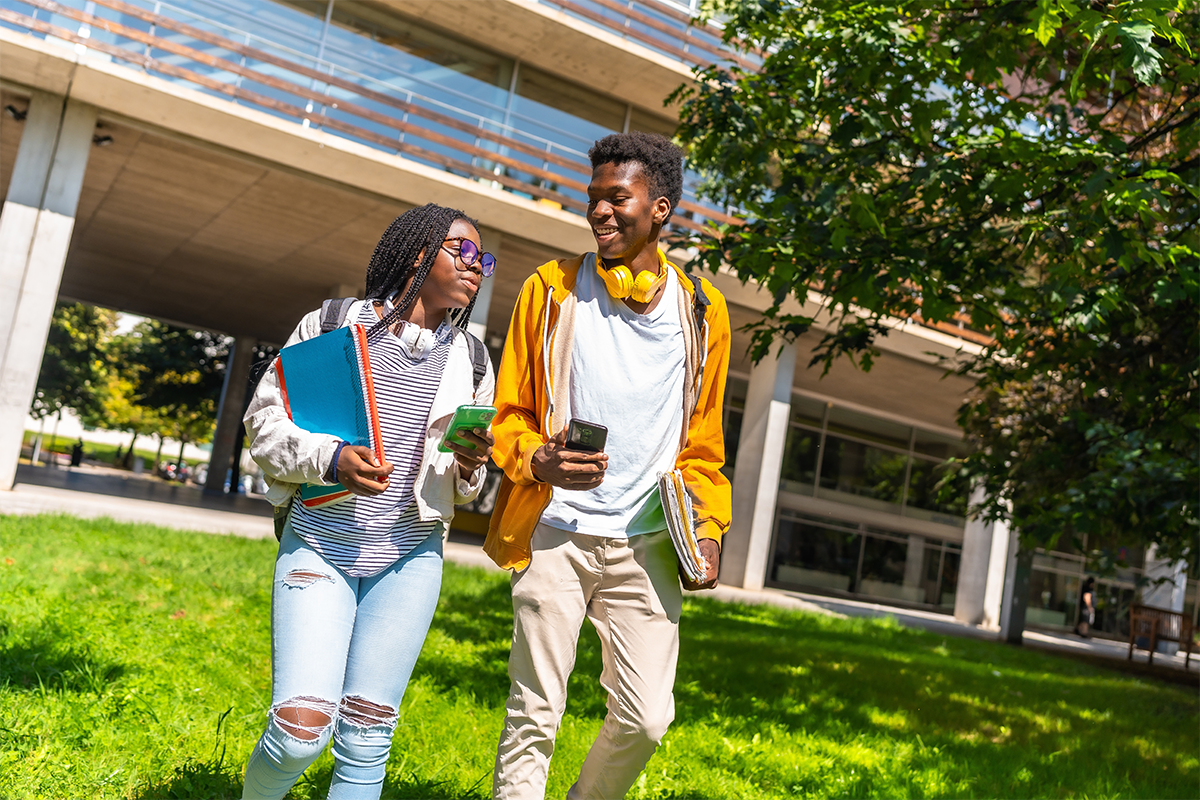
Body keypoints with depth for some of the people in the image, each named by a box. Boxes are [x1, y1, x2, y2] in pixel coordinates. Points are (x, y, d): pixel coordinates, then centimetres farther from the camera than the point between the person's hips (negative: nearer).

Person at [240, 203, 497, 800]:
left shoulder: (470, 360, 10)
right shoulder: (331, 325, 0)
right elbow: (265, 419, 0)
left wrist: (468, 469, -9)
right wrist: (330, 459, -17)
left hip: (410, 559, 3)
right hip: (318, 544, -2)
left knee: (365, 738, 3)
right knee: (301, 728, -9)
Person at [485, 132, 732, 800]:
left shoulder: (702, 308, 8)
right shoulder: (552, 289, 4)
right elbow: (510, 412, 7)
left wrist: (709, 528, 5)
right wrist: (537, 459, -14)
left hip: (648, 541, 2)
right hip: (556, 535, -1)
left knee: (646, 718, 2)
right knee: (535, 715, 0)